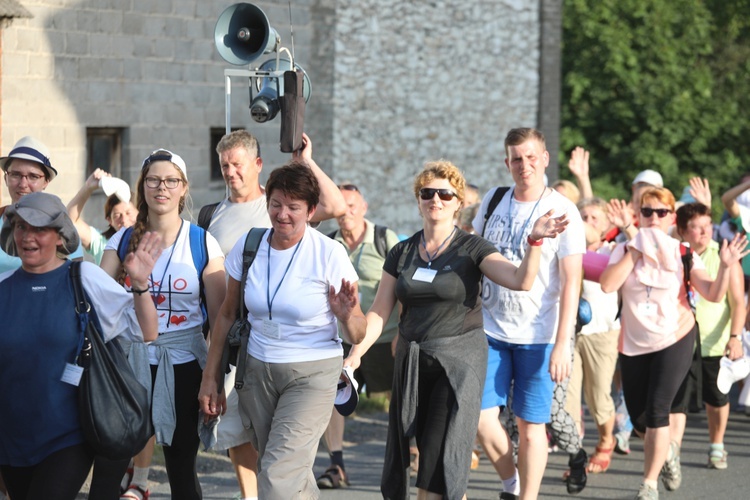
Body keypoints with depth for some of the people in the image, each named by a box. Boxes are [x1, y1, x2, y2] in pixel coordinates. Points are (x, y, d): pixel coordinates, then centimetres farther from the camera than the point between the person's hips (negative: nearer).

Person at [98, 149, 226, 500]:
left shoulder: (202, 243, 0)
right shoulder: (123, 240, 5)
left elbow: (219, 316, 1)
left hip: (183, 360, -1)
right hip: (132, 356, 1)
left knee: (181, 463, 5)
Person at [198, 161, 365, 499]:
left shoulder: (329, 255, -13)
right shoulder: (247, 247, -3)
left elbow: (357, 337, -8)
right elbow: (228, 315, 10)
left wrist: (347, 316, -31)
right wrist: (210, 378, 11)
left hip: (312, 373, -4)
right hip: (257, 370, 5)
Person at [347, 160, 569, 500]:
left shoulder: (471, 249, -3)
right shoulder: (402, 253, 8)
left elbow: (521, 280, -18)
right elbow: (380, 312, 7)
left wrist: (534, 241, -34)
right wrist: (356, 353, -5)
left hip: (459, 360, -4)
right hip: (412, 362, 4)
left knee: (442, 462, -10)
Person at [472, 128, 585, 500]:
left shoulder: (562, 211, -7)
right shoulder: (492, 202, 6)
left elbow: (571, 281, -11)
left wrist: (563, 343, -17)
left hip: (537, 335, -4)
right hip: (489, 330, 4)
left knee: (530, 424, 1)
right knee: (481, 417, -3)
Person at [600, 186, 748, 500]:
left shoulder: (683, 254, -5)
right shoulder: (625, 250, -3)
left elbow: (713, 295, -13)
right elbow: (607, 285, -19)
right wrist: (636, 252, -19)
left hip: (675, 339, -2)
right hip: (634, 344, 2)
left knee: (657, 410, -16)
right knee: (639, 419, 10)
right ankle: (666, 451, 44)